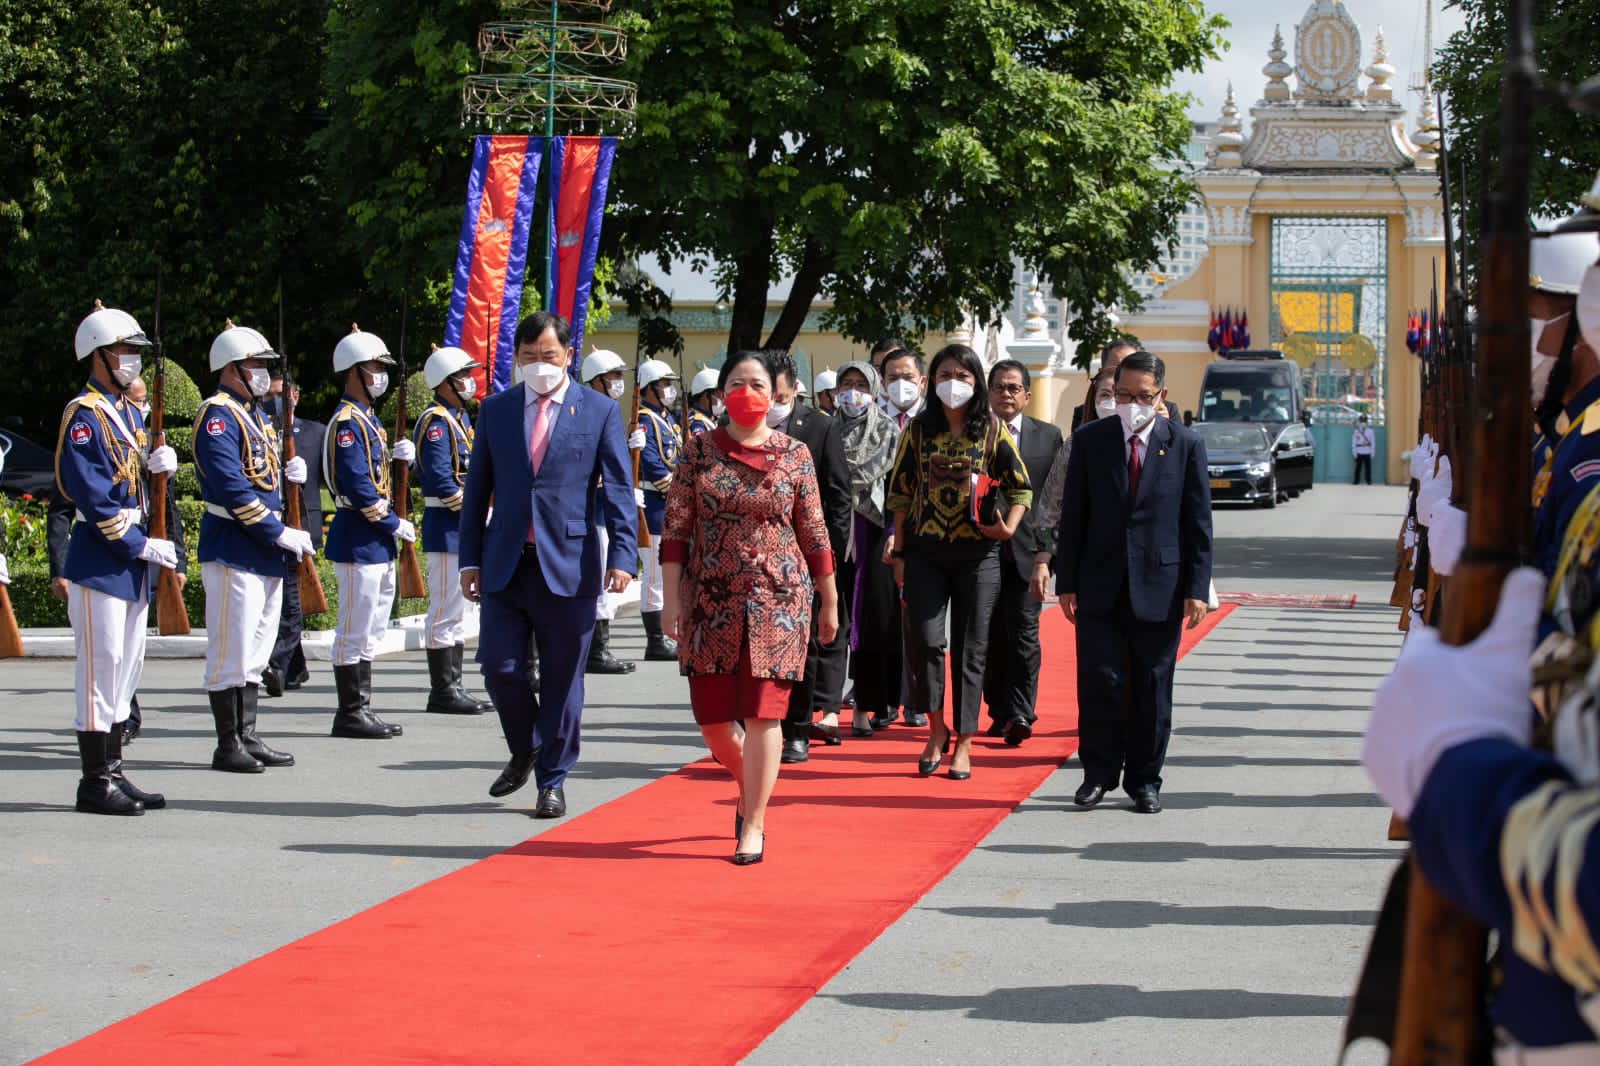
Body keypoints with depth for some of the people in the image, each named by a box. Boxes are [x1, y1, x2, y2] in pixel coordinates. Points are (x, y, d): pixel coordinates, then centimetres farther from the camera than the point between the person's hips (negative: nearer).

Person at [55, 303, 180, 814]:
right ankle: (95, 782, -1)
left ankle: (113, 772, 19)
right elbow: (92, 497, -19)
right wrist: (140, 546, -18)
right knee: (101, 665, -6)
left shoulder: (130, 413, 16)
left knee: (127, 665, 12)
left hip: (133, 560, 9)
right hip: (99, 559, -9)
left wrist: (159, 465, -2)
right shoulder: (83, 415, -12)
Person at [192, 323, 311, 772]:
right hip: (232, 548, -10)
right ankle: (228, 747, 0)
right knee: (231, 651, -5)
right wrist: (280, 533, -20)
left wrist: (289, 473, 2)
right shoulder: (218, 415, -13)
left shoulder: (254, 415, 17)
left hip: (266, 551, 10)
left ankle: (247, 738, 19)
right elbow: (231, 487, -21)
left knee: (256, 650, 13)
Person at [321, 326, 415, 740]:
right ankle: (350, 713, 0)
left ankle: (361, 709, 18)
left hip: (377, 540, 10)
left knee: (370, 631, 13)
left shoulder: (368, 419, 16)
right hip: (358, 539, -10)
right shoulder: (347, 422, -15)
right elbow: (358, 487, -21)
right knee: (355, 630, -4)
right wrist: (396, 524, -15)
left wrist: (399, 457, 3)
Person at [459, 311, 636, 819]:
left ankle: (552, 780, 15)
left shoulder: (600, 411, 2)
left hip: (569, 565, -2)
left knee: (562, 678, 3)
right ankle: (524, 750, 25)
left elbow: (618, 491, -2)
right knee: (499, 667, -2)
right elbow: (477, 490, 12)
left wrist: (621, 557, -12)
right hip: (505, 564, 2)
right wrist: (470, 558, 6)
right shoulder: (495, 410, 9)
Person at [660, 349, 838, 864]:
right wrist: (672, 599, -4)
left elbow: (814, 534, 6)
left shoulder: (794, 454, 2)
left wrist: (829, 603, 9)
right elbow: (676, 529, 3)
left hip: (777, 599, -1)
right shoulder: (699, 450, 3)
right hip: (711, 601, 1)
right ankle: (751, 787, 32)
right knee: (712, 718, 2)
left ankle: (752, 824, 3)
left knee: (761, 713, -6)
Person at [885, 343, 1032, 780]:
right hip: (925, 552, 1)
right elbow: (901, 494, 9)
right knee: (924, 640, -11)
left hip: (977, 553, -1)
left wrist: (1009, 528, -14)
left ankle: (963, 744, 10)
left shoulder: (993, 430, 3)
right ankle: (936, 727, 9)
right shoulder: (918, 430, 6)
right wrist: (898, 552, 4)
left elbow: (1021, 489, 5)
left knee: (970, 648, 2)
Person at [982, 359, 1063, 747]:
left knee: (1023, 634, -8)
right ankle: (999, 712, 17)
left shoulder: (1048, 436, 7)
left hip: (1026, 550, -1)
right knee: (991, 638, 6)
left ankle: (1019, 715, -8)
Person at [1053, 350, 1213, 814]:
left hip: (1159, 586, -1)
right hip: (1100, 584, 1)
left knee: (1152, 687, 5)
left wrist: (1196, 588, -4)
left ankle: (1144, 780, 17)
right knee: (1099, 679, -3)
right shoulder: (1089, 440, 4)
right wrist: (1066, 582, 1)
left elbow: (1198, 522, 1)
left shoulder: (1185, 444, 1)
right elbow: (1073, 515, 6)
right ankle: (1099, 773, 13)